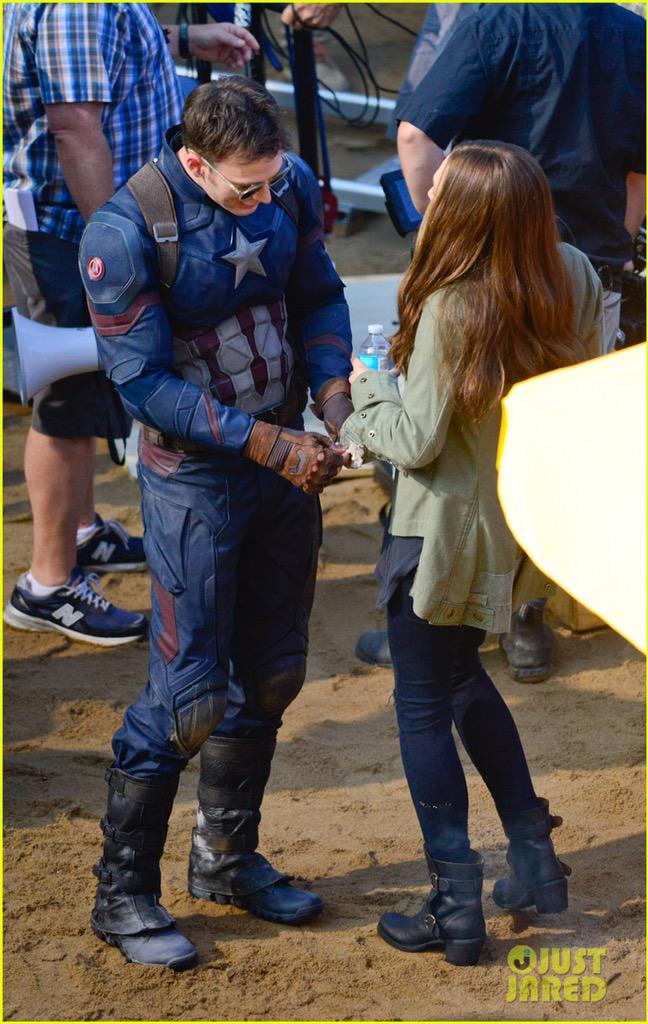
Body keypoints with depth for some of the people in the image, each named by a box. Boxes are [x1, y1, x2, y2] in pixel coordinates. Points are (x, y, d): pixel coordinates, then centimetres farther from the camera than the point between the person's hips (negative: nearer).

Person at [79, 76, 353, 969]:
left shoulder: (291, 185, -6)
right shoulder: (125, 234, -23)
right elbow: (143, 383, -20)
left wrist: (333, 394, -9)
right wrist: (265, 443, -22)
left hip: (287, 459, 6)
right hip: (195, 477, -6)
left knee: (270, 675, 16)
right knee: (190, 696, -4)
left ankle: (227, 858, 35)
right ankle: (122, 895, 12)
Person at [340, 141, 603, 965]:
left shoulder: (451, 311, -27)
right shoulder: (574, 280, -7)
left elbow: (418, 441, -19)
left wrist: (366, 389, -3)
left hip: (445, 528, -7)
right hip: (524, 519, 7)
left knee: (423, 708, 7)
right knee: (461, 678, 27)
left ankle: (455, 906, 9)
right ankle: (535, 858, 28)